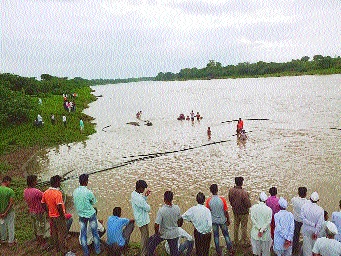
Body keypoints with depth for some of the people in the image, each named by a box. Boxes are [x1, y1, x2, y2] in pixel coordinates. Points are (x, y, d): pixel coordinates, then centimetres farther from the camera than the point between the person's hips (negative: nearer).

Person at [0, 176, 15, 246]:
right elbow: (11, 203, -22)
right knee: (10, 226, 11)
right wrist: (6, 212, -14)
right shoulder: (10, 191, -21)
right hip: (9, 211, -4)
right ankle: (11, 242, 20)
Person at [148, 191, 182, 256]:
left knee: (151, 241, 25)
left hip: (163, 234, -3)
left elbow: (156, 225, -27)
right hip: (174, 234, 3)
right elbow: (180, 219, 4)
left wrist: (157, 233, -7)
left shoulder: (161, 210, -28)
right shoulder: (177, 208, -14)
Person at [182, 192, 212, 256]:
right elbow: (210, 224, -25)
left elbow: (184, 216, -7)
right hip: (206, 233, -2)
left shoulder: (193, 209, -14)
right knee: (206, 250, 18)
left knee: (198, 249, 21)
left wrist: (191, 220, 7)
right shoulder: (207, 210, -21)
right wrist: (208, 231, -6)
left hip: (197, 232, 2)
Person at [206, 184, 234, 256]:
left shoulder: (208, 201, -16)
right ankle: (231, 250, 25)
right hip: (222, 220, -1)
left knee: (216, 236, 15)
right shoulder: (222, 199, -19)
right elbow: (226, 211, -11)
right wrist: (228, 220, 4)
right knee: (226, 235, 17)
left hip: (213, 221, 1)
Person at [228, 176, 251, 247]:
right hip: (243, 212, -5)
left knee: (236, 225, 21)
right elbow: (248, 204, -24)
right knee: (243, 227, 12)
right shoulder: (244, 192, -30)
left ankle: (236, 241, 34)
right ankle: (244, 242, 26)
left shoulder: (231, 190, -13)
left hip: (235, 211, 5)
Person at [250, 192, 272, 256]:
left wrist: (259, 229, -9)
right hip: (265, 233, -1)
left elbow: (253, 219, -12)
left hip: (256, 231, 2)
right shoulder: (269, 209, -15)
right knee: (265, 247, 17)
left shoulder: (253, 207, -11)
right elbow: (268, 222, -16)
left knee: (256, 245, 20)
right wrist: (262, 230, -12)